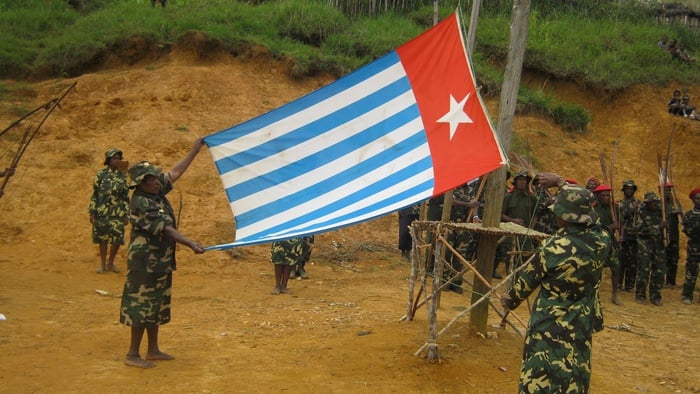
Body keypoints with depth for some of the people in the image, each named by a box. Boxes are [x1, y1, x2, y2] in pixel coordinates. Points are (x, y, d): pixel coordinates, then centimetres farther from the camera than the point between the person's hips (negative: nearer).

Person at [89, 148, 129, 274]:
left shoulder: (123, 176, 4)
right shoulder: (101, 174, -1)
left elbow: (126, 197, 7)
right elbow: (95, 194, 1)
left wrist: (126, 215, 4)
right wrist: (92, 213, -3)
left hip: (118, 213, 1)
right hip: (102, 212, -1)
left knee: (118, 239, -1)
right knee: (102, 238, 7)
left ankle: (110, 262, 19)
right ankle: (103, 264, 21)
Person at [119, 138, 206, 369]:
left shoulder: (157, 192, 5)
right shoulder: (140, 203, -20)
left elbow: (175, 173, 17)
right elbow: (165, 229, -26)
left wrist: (195, 150, 20)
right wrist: (190, 244, -32)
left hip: (160, 262, 9)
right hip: (145, 262, -9)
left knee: (155, 306, 14)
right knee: (142, 307, -4)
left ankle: (153, 350, 23)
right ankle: (132, 354, 3)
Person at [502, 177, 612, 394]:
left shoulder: (553, 249, -20)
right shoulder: (602, 240, -8)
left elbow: (526, 280, -3)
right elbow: (583, 208, 12)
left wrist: (509, 300, 16)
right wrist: (561, 182, 22)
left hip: (550, 327, -5)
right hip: (582, 326, 5)